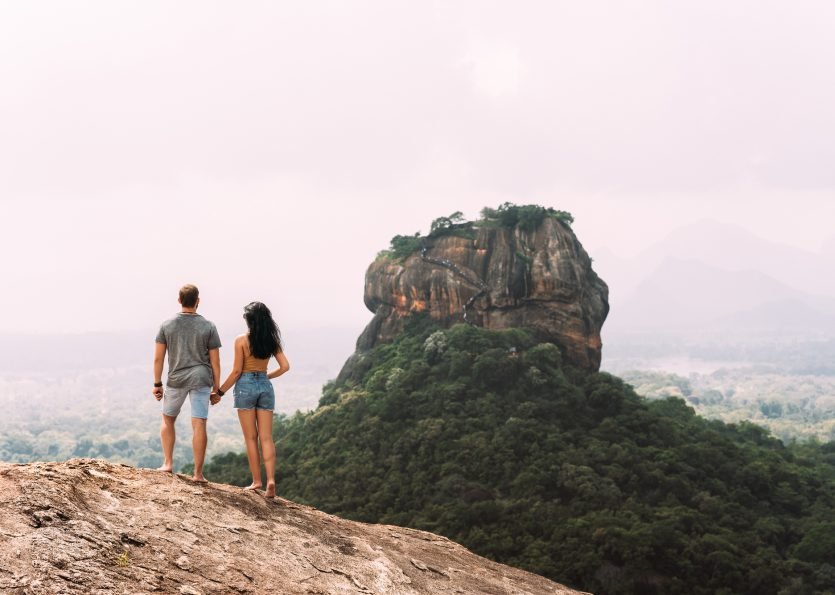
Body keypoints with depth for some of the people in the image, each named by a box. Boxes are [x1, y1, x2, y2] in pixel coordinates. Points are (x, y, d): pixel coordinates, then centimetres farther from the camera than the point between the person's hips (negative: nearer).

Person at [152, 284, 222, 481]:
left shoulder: (167, 325, 0)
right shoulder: (208, 327, -2)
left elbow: (158, 358, 0)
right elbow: (215, 362, -1)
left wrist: (157, 384, 9)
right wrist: (216, 390, 6)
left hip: (176, 380, 1)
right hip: (201, 379, -1)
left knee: (167, 420, 20)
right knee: (199, 425, -2)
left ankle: (168, 463, 15)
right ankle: (198, 473, -1)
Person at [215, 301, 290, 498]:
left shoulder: (242, 340, -9)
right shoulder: (272, 340, 4)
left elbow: (236, 371, -9)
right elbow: (285, 366, 2)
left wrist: (221, 391, 1)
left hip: (246, 386, -3)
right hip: (265, 386, 3)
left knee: (251, 437, 4)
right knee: (266, 437, 3)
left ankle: (257, 481, 5)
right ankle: (271, 480, -9)